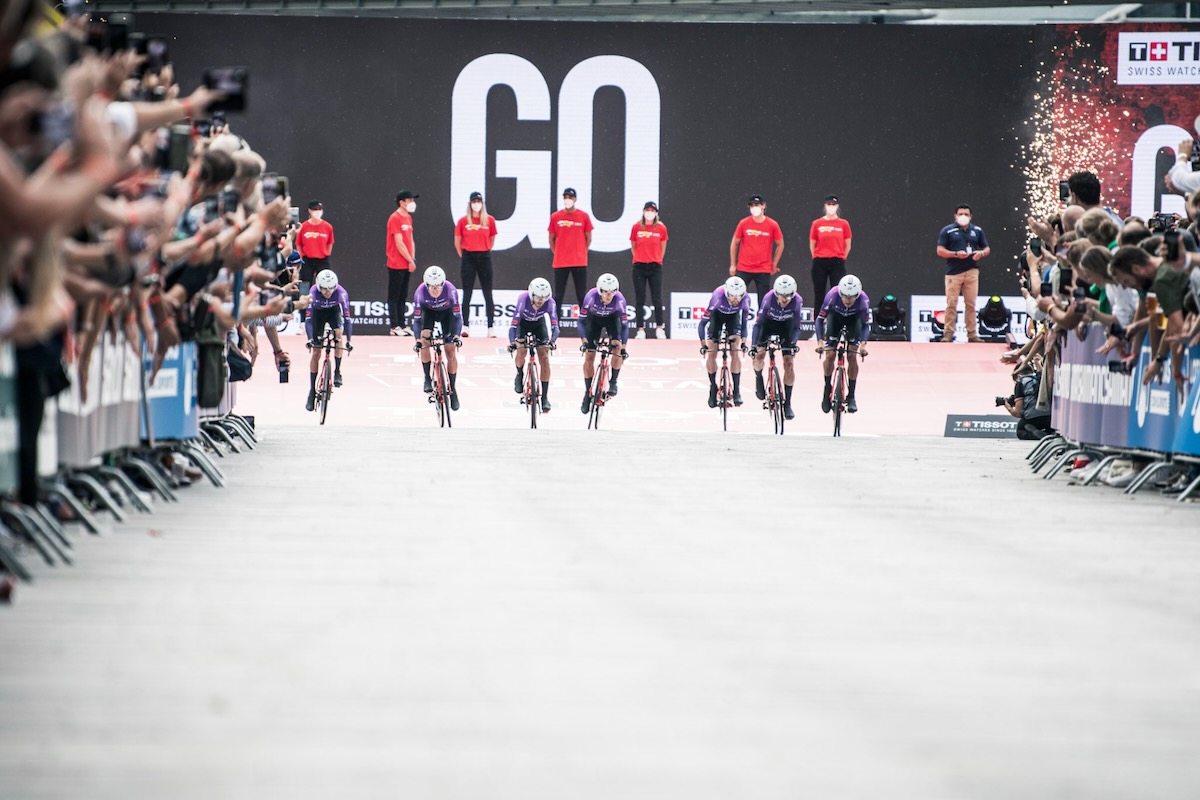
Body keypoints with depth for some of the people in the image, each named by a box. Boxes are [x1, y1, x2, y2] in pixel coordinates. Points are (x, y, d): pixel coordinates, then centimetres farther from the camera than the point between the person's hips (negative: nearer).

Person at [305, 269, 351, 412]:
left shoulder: (341, 293, -34)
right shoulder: (313, 292, -34)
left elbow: (347, 318, -33)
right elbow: (309, 318, -34)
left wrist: (348, 340, -40)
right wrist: (310, 339, -45)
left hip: (334, 311, 0)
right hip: (318, 313, 0)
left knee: (338, 333, -30)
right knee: (316, 352, -5)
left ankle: (337, 371, -12)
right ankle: (312, 390, 1)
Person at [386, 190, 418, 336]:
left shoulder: (408, 218, 14)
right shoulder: (395, 219, -13)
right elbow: (399, 243, -16)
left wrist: (412, 258, 5)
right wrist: (410, 260, -13)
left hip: (407, 265, 8)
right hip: (396, 265, -8)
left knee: (402, 297, 12)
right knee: (394, 296, -3)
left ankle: (402, 325, 16)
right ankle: (394, 327, -1)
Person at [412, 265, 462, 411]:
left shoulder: (450, 290, -36)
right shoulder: (420, 292, -34)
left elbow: (457, 315, -30)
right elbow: (417, 318, -28)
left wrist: (456, 335, -41)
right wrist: (418, 339, -37)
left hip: (447, 312, 0)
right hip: (428, 311, 0)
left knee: (450, 350, -6)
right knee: (425, 338, -26)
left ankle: (453, 390, 6)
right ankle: (427, 379, -12)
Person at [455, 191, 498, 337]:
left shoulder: (489, 220, 1)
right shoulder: (463, 221, 0)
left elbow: (492, 239, 11)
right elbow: (457, 241, 7)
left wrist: (485, 252, 10)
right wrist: (463, 255, 7)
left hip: (484, 258, 0)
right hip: (468, 258, 0)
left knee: (488, 293, 2)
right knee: (467, 293, 1)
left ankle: (491, 327, 4)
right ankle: (465, 326, 4)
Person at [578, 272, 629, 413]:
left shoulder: (619, 299, -33)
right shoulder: (591, 296, -35)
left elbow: (624, 325, -26)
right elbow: (581, 321, -28)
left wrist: (623, 348, -30)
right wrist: (584, 341, -38)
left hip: (612, 318, 0)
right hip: (594, 318, 0)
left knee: (617, 349, -23)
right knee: (589, 356, -6)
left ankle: (613, 382, -4)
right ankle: (587, 393, 4)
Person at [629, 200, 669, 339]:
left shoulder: (661, 228, -1)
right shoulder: (636, 227, -1)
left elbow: (663, 247, 11)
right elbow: (633, 246, 10)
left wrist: (657, 260, 11)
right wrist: (639, 258, 8)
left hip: (655, 267, 0)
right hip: (639, 267, 0)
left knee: (657, 299, 1)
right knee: (639, 300, 1)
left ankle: (659, 328, 12)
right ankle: (640, 330, 3)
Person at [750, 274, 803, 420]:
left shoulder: (797, 301, -30)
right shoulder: (768, 299, -33)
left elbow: (796, 327, -21)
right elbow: (758, 323, -28)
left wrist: (793, 343, -36)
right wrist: (755, 344, -37)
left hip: (786, 325, 0)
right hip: (769, 322, 0)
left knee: (789, 362, -9)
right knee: (759, 355, -18)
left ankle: (787, 403, -3)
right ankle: (758, 378, 17)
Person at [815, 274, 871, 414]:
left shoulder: (863, 299, -35)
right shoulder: (832, 296, -37)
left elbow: (866, 324, -26)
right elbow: (820, 319, -27)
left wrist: (863, 343, -42)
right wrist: (820, 341, -39)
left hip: (854, 319, 0)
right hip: (835, 316, 0)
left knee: (852, 356, -12)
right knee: (830, 355, -12)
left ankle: (851, 396, -4)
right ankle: (827, 391, 6)